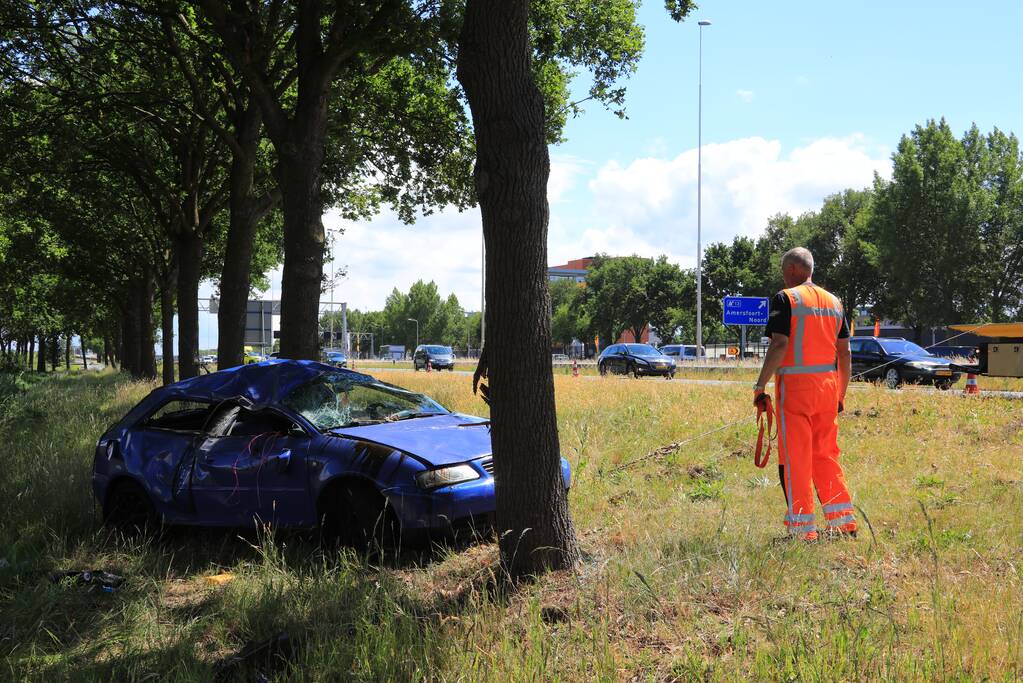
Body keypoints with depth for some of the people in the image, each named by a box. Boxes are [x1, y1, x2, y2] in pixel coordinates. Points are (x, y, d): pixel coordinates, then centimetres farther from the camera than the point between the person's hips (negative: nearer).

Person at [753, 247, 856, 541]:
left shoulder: (786, 298, -6)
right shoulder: (834, 302, 14)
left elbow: (779, 345, -15)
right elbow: (845, 353, 13)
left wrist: (760, 385, -11)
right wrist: (841, 394, 20)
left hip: (794, 385, -6)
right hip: (828, 385, 6)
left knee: (795, 459, 0)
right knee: (827, 457, 16)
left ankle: (802, 530, 1)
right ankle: (844, 522, 16)